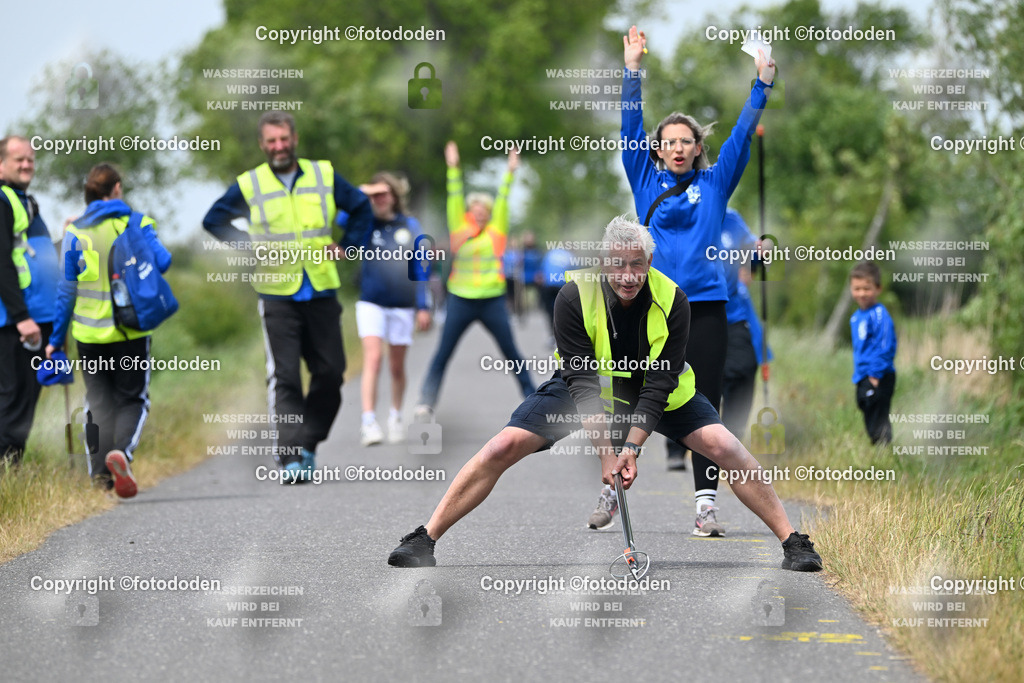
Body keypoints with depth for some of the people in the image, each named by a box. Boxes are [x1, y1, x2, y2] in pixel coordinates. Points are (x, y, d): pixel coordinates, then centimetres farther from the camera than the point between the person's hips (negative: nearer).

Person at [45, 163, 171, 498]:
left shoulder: (76, 232, -2)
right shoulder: (137, 225, -3)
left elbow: (67, 288, -1)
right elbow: (162, 262, -14)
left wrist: (56, 339, 5)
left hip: (89, 332, 1)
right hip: (132, 331, -1)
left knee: (99, 400, 13)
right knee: (132, 398, 11)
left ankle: (101, 471, 0)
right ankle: (122, 450, -17)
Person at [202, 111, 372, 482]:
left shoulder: (324, 176, 7)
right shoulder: (248, 185, 2)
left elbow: (361, 207, 19)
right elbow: (214, 220, 11)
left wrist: (346, 246, 6)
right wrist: (250, 245, -3)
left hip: (322, 293, 3)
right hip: (277, 295, -3)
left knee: (330, 372, 2)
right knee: (284, 376, -9)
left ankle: (306, 443, 18)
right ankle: (290, 456, -11)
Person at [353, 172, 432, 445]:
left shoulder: (410, 226, 5)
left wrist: (423, 307, 4)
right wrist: (360, 196, -18)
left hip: (403, 307, 2)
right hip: (371, 303, -2)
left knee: (397, 366, 10)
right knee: (373, 358, -17)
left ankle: (395, 418, 28)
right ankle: (368, 422, -22)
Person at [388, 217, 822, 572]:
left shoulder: (671, 300, -24)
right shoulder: (574, 295, -27)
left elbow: (659, 382, -23)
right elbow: (581, 378, -27)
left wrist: (632, 445, -33)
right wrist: (606, 452, -33)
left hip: (656, 390, 1)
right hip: (585, 385, -1)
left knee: (726, 449, -15)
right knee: (504, 447, -16)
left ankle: (794, 542, -3)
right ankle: (424, 540, -9)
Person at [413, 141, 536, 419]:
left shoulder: (496, 231, 6)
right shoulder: (461, 229, 6)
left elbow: (502, 201, 2)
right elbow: (454, 198, 3)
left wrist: (510, 172, -3)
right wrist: (453, 169, -1)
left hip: (492, 300, 0)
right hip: (461, 300, 0)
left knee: (512, 353, 7)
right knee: (442, 354, -2)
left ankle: (532, 397, 16)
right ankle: (426, 403, -1)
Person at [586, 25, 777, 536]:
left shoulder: (714, 183, 11)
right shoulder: (646, 182, 10)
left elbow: (743, 134, 7)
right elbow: (630, 129, 4)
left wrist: (763, 82, -2)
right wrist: (632, 70, -4)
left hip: (705, 308, 0)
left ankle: (705, 505, 0)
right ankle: (612, 491, 14)